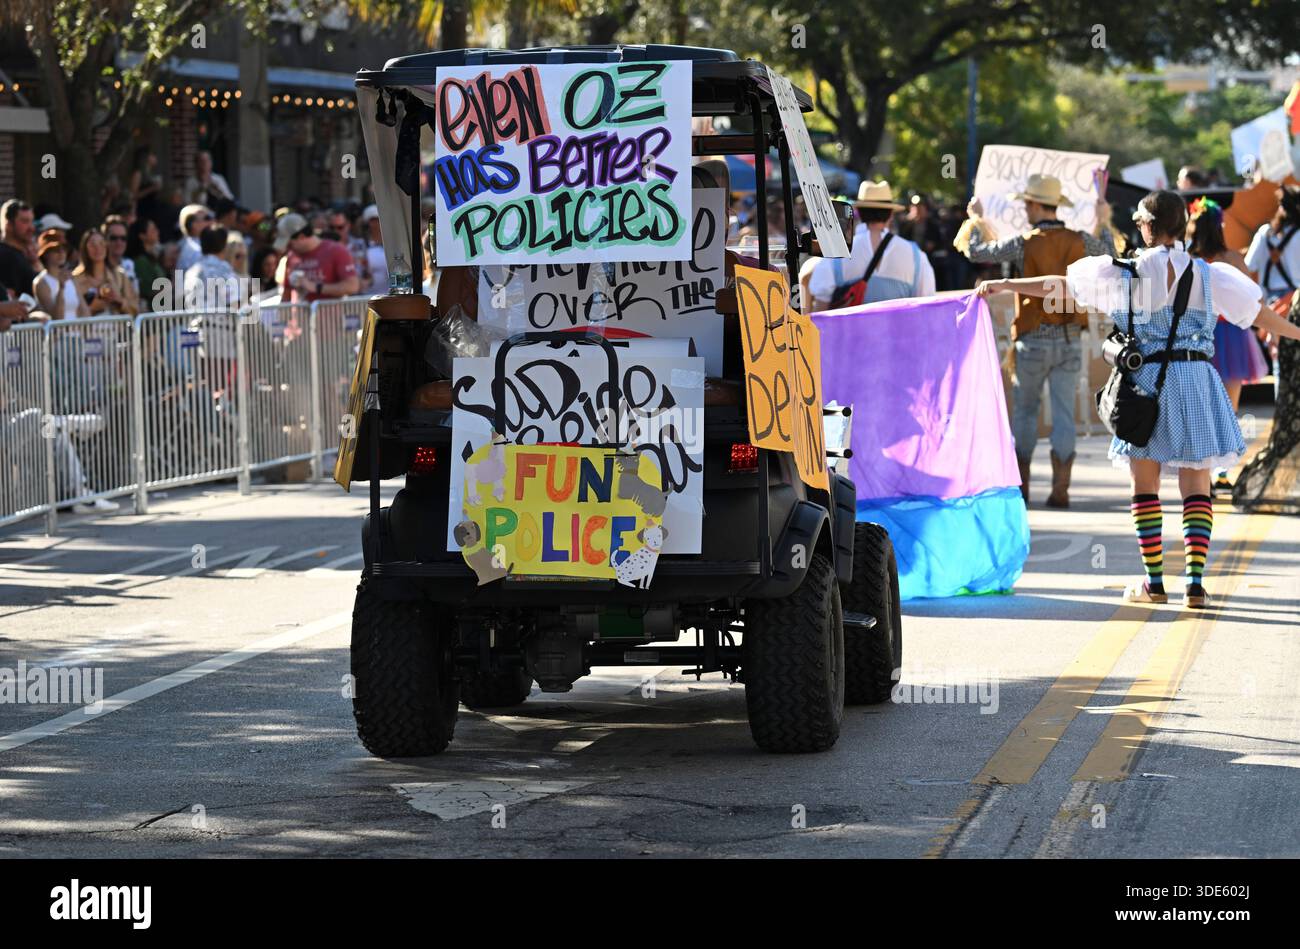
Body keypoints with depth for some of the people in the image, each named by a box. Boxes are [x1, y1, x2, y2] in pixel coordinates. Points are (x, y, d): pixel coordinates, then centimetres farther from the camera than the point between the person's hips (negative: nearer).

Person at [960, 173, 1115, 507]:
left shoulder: (1024, 244, -11)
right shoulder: (1080, 241, 0)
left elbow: (976, 253, -1)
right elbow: (1110, 256, 20)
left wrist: (975, 219, 16)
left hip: (1034, 341, -3)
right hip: (1070, 340, 3)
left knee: (1024, 410, 11)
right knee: (1064, 414, 2)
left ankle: (1021, 484, 14)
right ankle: (1060, 487, -3)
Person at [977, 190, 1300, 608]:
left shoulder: (1127, 273, -3)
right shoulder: (1209, 276, 2)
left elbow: (1059, 285, 2)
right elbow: (1261, 314, 9)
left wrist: (1003, 284, 11)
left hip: (1146, 379, -2)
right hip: (1197, 380, 2)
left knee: (1145, 484, 8)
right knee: (1196, 485, 4)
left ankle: (1154, 582, 7)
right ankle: (1195, 581, -4)